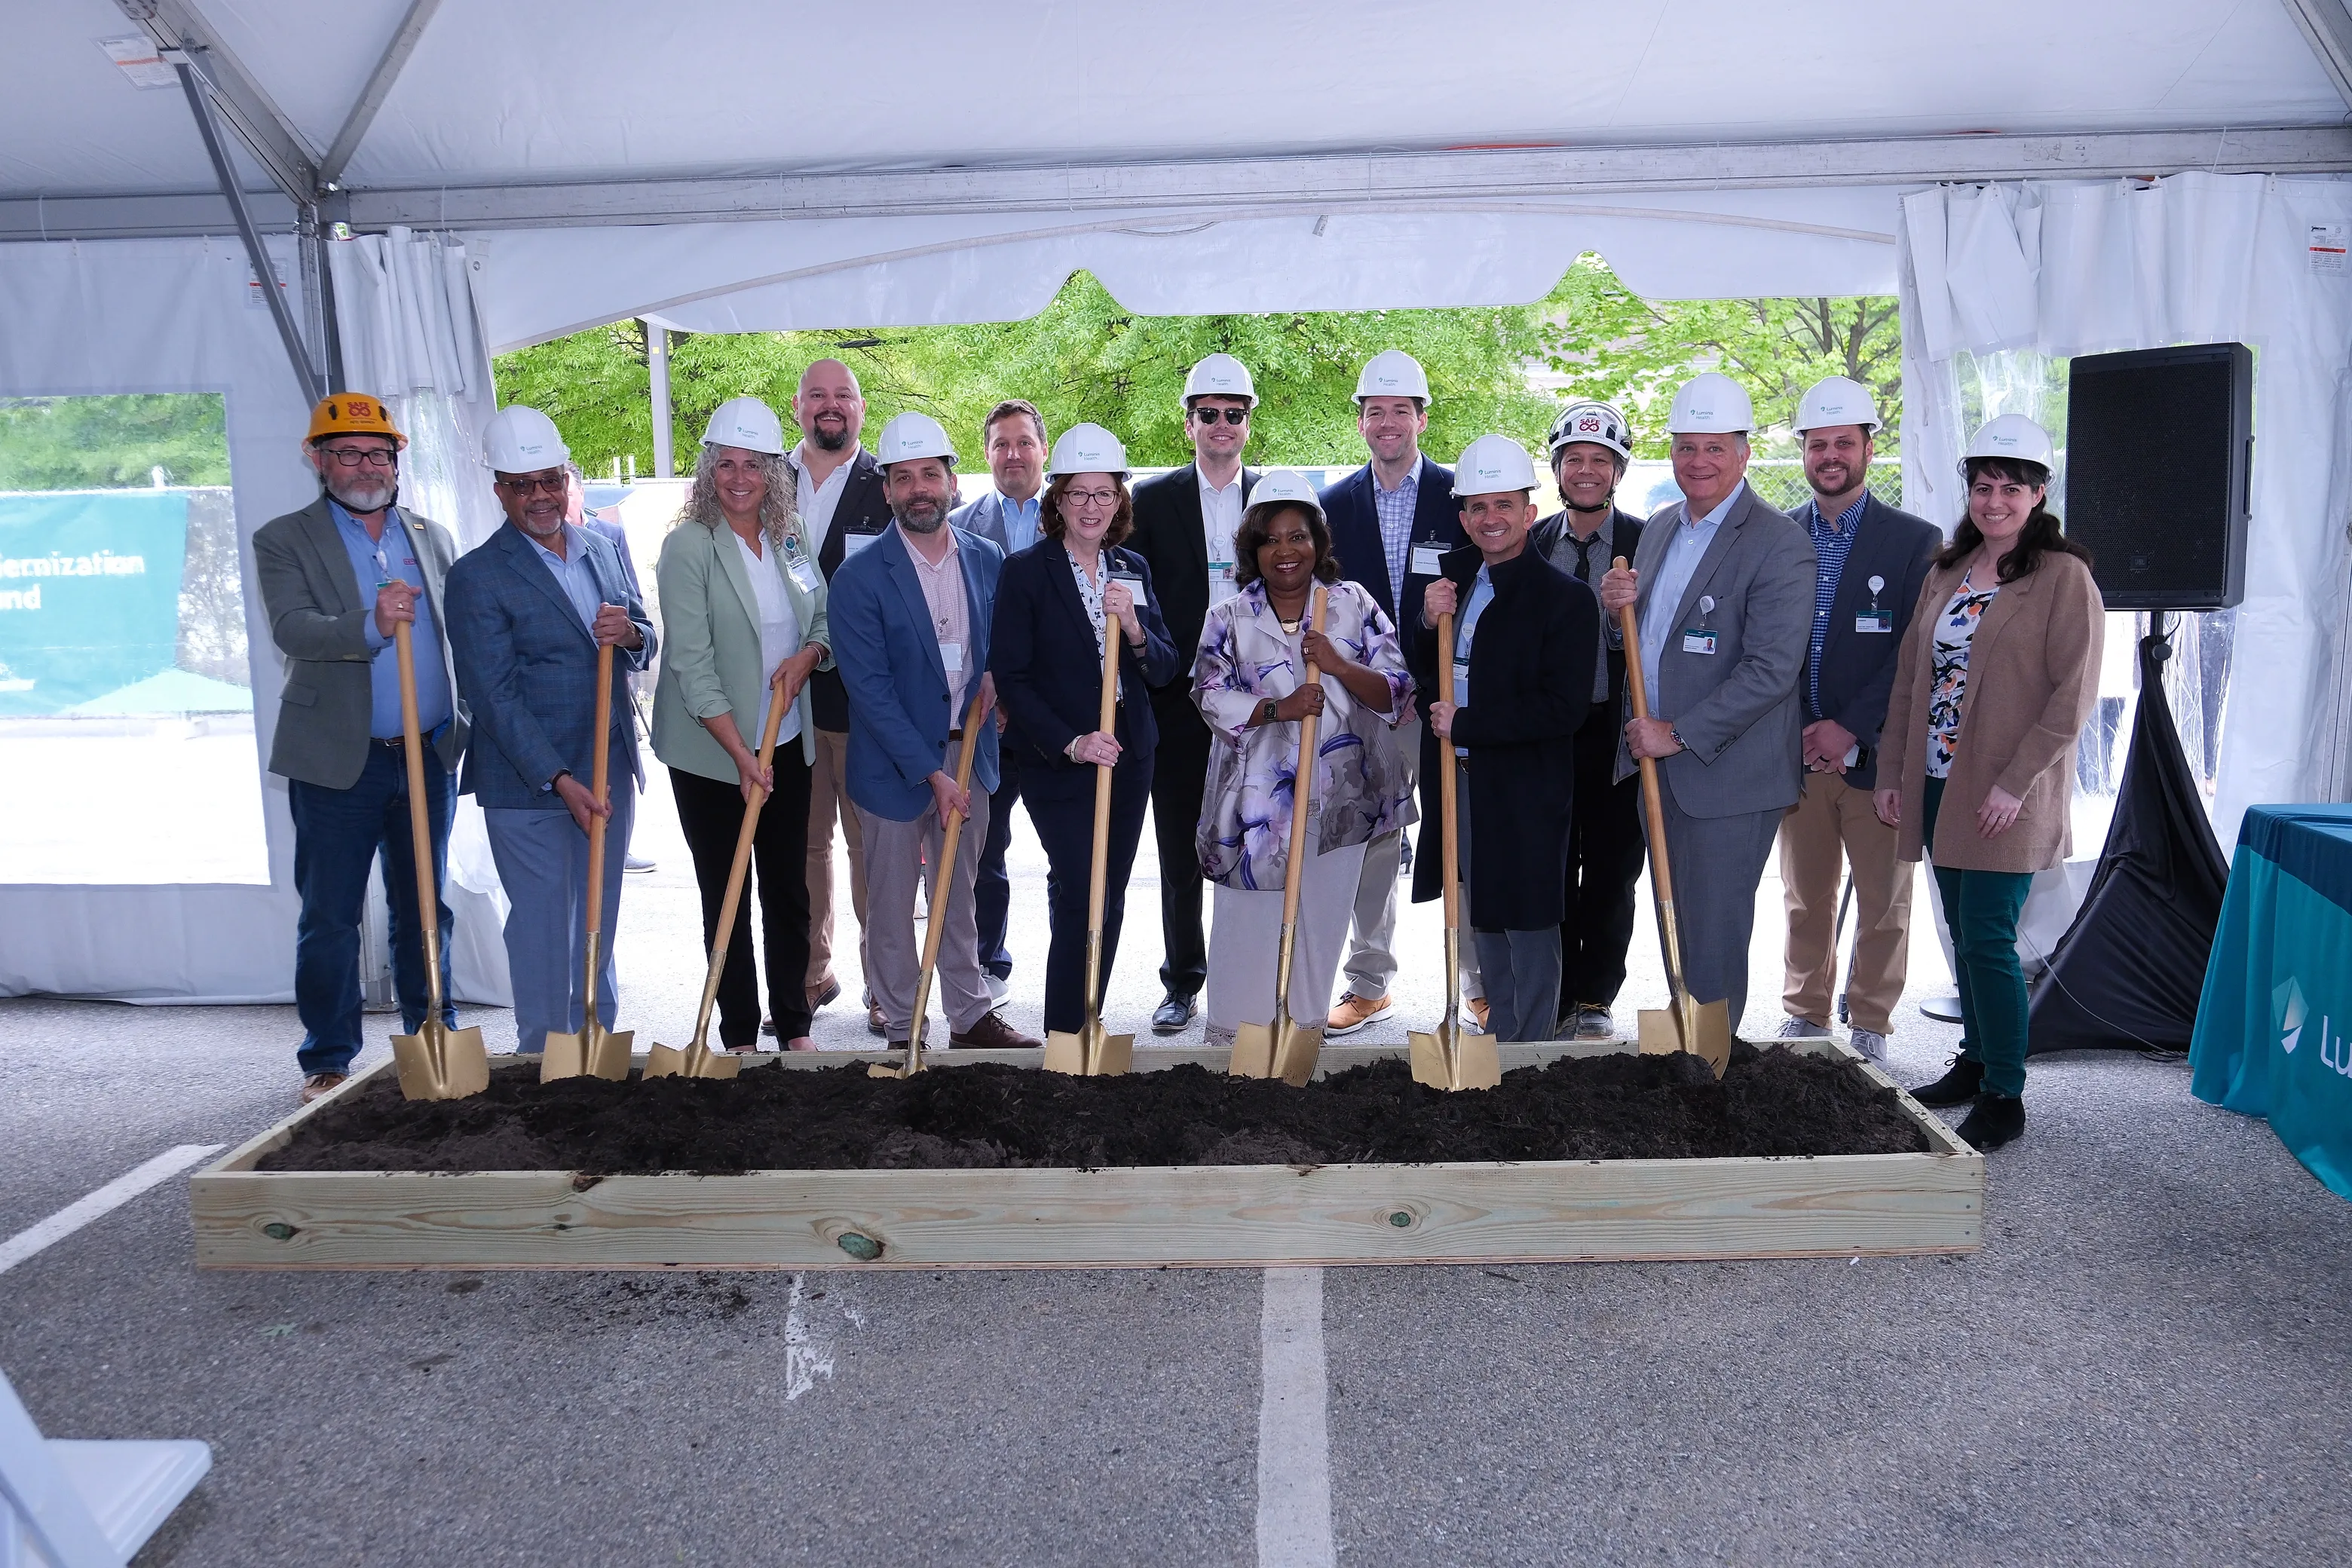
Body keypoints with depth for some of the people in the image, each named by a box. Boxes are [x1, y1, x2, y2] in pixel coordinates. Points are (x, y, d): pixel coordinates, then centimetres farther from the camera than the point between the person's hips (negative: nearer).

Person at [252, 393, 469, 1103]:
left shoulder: (433, 537, 13)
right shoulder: (283, 540, 1)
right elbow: (291, 629, -15)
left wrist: (469, 727, 8)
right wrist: (371, 626, -33)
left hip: (430, 757, 3)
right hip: (337, 760, -3)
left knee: (426, 910, 12)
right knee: (329, 918, 4)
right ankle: (328, 1058, 16)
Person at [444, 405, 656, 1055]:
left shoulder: (602, 551, 9)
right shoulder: (477, 576, -9)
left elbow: (644, 650, 13)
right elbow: (495, 697, -13)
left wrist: (631, 634, -12)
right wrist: (559, 780, -20)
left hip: (608, 772, 6)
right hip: (528, 784, -6)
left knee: (599, 926, 16)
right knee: (542, 932, 1)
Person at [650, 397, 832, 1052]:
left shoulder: (788, 537, 5)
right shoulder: (688, 545, -11)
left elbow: (824, 619, 14)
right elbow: (692, 664, -15)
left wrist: (806, 656, -10)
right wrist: (742, 757, -19)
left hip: (787, 745, 4)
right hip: (712, 755, -4)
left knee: (789, 891, 10)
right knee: (728, 897, 6)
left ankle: (794, 1027, 23)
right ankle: (739, 1036, 18)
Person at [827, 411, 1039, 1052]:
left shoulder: (988, 560, 2)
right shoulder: (859, 578, -12)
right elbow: (870, 689, -16)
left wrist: (994, 674, -7)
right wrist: (932, 773, -19)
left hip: (969, 755, 4)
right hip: (894, 764, -4)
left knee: (958, 897, 17)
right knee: (891, 907, 8)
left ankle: (970, 1017, 30)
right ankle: (901, 1030, 22)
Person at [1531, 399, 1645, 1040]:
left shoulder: (1647, 544, -1)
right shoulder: (1530, 544, 6)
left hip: (1617, 732, -1)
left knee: (1611, 870, 8)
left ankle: (1594, 998, 23)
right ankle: (1555, 996, 21)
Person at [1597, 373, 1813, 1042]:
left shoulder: (1778, 545, -14)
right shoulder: (1658, 528, 11)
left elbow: (1772, 668, -20)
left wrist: (1681, 733, -19)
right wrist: (1617, 606, -3)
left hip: (1727, 776, -7)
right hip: (1659, 765, 7)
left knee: (1713, 937, 1)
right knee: (1674, 928, 18)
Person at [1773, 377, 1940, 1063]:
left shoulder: (1915, 540, -1)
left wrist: (1850, 728, -15)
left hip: (1878, 753, -2)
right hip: (1796, 751, 3)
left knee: (1883, 903, 7)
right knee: (1805, 898, 12)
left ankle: (1870, 1026, 21)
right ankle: (1805, 1016, 26)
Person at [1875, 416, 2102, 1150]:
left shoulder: (2063, 577, -6)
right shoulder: (1946, 572, 13)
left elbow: (2073, 694, -12)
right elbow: (1910, 677, 14)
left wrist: (2015, 783, -17)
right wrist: (1891, 772, 9)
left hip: (2005, 797, -6)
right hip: (1936, 785, 6)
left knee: (1987, 938, -6)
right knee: (1964, 934, 13)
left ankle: (2004, 1098, 5)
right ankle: (1974, 1064, 26)